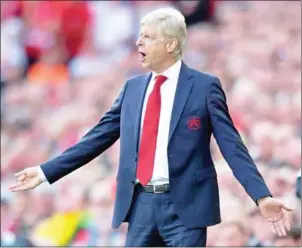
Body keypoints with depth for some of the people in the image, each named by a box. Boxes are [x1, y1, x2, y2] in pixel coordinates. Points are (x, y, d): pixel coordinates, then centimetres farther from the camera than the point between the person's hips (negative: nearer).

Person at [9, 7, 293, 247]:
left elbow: (231, 145, -6)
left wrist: (262, 196, -16)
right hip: (141, 203, 5)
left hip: (185, 205, -5)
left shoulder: (205, 86, -3)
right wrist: (46, 171, 13)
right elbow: (97, 137, 15)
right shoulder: (133, 88, 11)